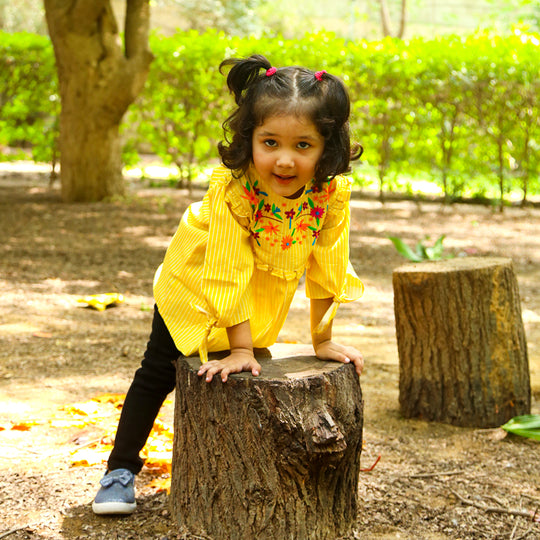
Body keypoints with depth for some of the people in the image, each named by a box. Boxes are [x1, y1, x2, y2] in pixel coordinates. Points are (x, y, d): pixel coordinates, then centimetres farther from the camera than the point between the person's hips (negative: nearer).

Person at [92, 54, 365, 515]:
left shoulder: (334, 193, -31)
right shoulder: (230, 186, -40)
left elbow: (327, 270, -19)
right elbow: (228, 272, -36)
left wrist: (322, 340, -12)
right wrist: (240, 348, -32)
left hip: (265, 291, 3)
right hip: (198, 280, -3)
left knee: (248, 375, 15)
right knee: (160, 371, 5)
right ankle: (122, 467, 21)